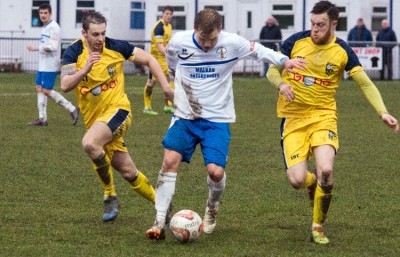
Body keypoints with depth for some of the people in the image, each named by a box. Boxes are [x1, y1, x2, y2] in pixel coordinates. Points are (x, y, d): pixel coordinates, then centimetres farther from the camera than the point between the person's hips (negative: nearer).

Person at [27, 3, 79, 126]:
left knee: (46, 90, -10)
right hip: (42, 65, 10)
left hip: (50, 66, -10)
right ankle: (42, 118, 9)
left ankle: (72, 109, -3)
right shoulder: (45, 27, 15)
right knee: (39, 88, 7)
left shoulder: (53, 27, -15)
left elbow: (53, 47, -23)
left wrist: (36, 48, -22)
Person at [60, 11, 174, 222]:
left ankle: (110, 196, -15)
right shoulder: (74, 52, -6)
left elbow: (148, 60, 6)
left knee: (89, 143, -32)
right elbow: (65, 86, -19)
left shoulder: (116, 47, -6)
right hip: (94, 118, 3)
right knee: (129, 173, 8)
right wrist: (85, 69, -34)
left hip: (117, 109, -3)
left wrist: (166, 87, 0)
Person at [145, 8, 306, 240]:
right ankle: (160, 222, -8)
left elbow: (258, 50, 4)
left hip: (217, 119, -1)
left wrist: (284, 61, -9)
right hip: (185, 116, 1)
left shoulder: (232, 43, -11)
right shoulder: (178, 42, -8)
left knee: (216, 171, -14)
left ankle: (212, 208, 21)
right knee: (170, 161, -16)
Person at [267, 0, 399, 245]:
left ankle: (318, 226, 1)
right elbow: (273, 70, 6)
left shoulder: (343, 51, -4)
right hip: (293, 117, 0)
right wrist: (282, 84, -18)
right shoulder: (295, 41, -4)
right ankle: (313, 182, 29)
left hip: (324, 116, 0)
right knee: (297, 180, -13)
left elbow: (365, 83, 0)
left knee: (325, 170, -24)